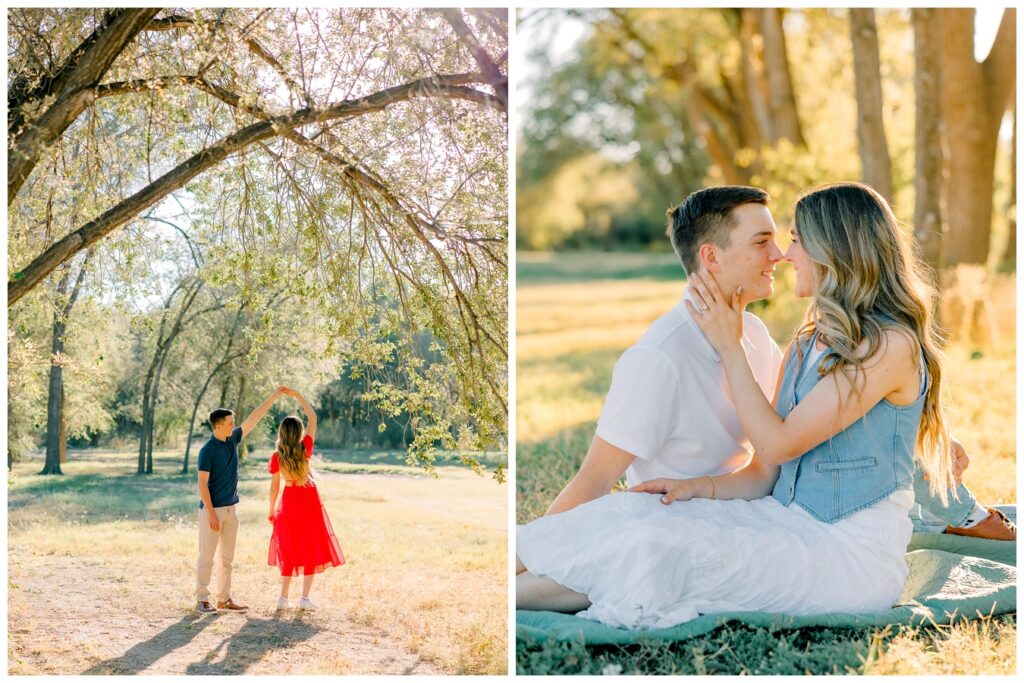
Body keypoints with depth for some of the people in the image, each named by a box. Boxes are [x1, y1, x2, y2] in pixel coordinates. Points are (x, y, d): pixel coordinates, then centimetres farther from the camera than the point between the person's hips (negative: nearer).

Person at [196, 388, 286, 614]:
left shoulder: (233, 440, 5)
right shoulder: (207, 450, -14)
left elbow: (254, 418, 10)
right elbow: (202, 484, -16)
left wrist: (274, 396, 10)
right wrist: (211, 514, -19)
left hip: (231, 509, 7)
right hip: (212, 509, -7)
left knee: (227, 557, 10)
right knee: (207, 556, -1)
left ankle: (224, 599, 17)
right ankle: (202, 600, 6)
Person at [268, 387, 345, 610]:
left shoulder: (276, 457, -11)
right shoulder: (305, 448, -14)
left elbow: (274, 486, -5)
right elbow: (313, 417, -6)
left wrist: (271, 510, 8)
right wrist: (297, 396, -4)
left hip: (289, 502, 2)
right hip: (309, 501, -2)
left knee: (290, 550, 13)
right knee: (312, 549, 6)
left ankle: (284, 597, 11)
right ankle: (305, 598, 4)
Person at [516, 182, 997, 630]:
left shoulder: (890, 345, -12)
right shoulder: (809, 344, 15)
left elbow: (778, 443, -14)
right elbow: (767, 474, 10)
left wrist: (730, 346, -5)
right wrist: (699, 486, -9)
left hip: (852, 553, -7)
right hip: (788, 522, 8)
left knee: (659, 545, -26)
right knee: (630, 511, -16)